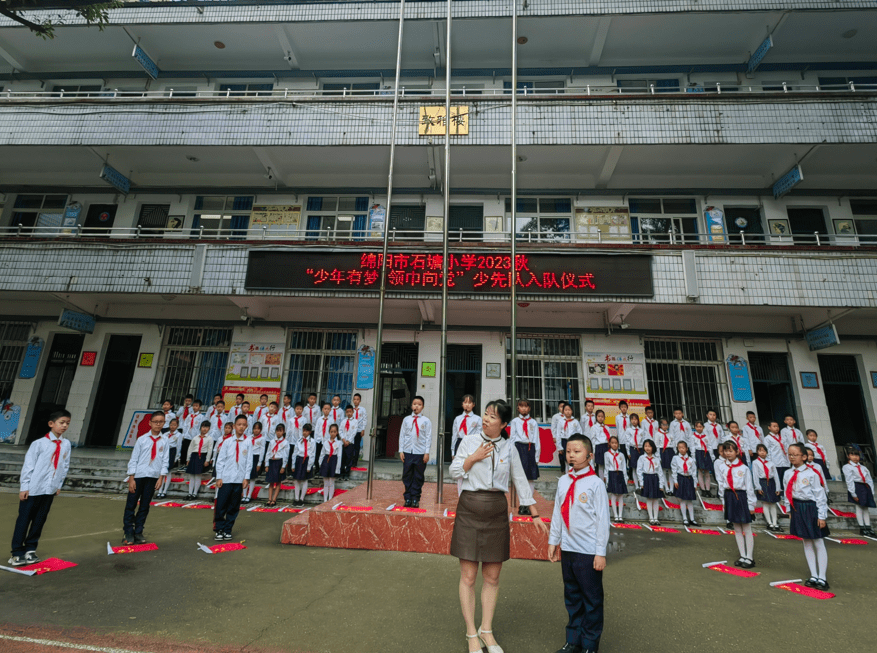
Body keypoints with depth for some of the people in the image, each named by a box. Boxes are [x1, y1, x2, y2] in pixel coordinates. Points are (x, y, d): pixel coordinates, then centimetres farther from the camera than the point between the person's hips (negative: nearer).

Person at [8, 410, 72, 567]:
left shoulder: (66, 444, 3)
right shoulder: (39, 443, -9)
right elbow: (28, 465, -7)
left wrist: (59, 485, 7)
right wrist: (24, 487, -8)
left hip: (50, 489, 4)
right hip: (32, 489, -4)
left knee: (40, 520, 9)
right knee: (24, 520, 4)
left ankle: (30, 549, 21)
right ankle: (17, 553, 13)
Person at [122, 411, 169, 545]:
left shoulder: (164, 441, 1)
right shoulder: (142, 439, -2)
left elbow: (165, 461, 2)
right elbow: (133, 459, -1)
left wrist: (161, 477, -4)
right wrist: (131, 478, -5)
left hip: (153, 477, 1)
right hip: (138, 476, -1)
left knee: (145, 506, 10)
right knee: (131, 505, 4)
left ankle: (138, 533, 21)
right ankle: (128, 533, 17)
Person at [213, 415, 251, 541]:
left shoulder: (248, 442, 0)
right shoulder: (228, 441, 1)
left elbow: (249, 461, 2)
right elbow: (220, 460, 4)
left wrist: (246, 478, -2)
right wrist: (219, 477, -1)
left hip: (239, 479, 0)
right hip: (226, 479, 0)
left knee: (234, 507, 8)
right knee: (221, 505, 2)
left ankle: (227, 530, 21)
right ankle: (219, 529, 17)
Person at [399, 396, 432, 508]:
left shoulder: (426, 421, 1)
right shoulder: (406, 420, 7)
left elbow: (428, 437, 0)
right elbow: (402, 435, 8)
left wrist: (427, 452, -5)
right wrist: (401, 450, 3)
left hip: (420, 453, -2)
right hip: (407, 452, 2)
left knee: (418, 477, 4)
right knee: (407, 476, 6)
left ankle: (415, 499, 14)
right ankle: (408, 498, 17)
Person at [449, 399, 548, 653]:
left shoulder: (509, 448, 3)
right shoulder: (469, 441, -2)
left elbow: (520, 481, 8)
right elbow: (454, 472, 1)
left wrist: (535, 515, 8)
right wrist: (474, 457, -13)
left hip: (497, 512, 2)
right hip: (470, 510, -2)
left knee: (492, 577, 11)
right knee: (468, 576, 5)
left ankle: (486, 630, 29)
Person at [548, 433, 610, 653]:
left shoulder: (595, 483, -11)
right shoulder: (563, 481, 3)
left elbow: (602, 519, -9)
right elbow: (557, 513, 9)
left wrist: (601, 552, -9)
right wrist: (553, 541, 10)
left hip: (588, 551, -5)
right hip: (567, 548, 5)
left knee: (592, 599, 9)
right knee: (572, 597, 17)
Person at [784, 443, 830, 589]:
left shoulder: (811, 474, -14)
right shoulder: (788, 474, 1)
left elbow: (820, 495, -11)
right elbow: (787, 494, 10)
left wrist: (821, 516, -10)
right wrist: (789, 510, 10)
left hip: (811, 508, -5)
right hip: (797, 509, 5)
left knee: (818, 544, 4)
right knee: (806, 543, 13)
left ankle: (822, 578, 14)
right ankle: (813, 576, 23)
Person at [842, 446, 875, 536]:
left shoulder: (863, 468, 18)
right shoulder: (847, 467, -3)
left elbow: (870, 480, 16)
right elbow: (849, 481, -9)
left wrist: (872, 492, 6)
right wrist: (853, 494, -15)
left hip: (866, 488, 6)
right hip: (856, 487, -6)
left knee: (865, 507, 8)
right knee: (859, 506, -5)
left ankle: (868, 527, 12)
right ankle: (862, 528, 0)